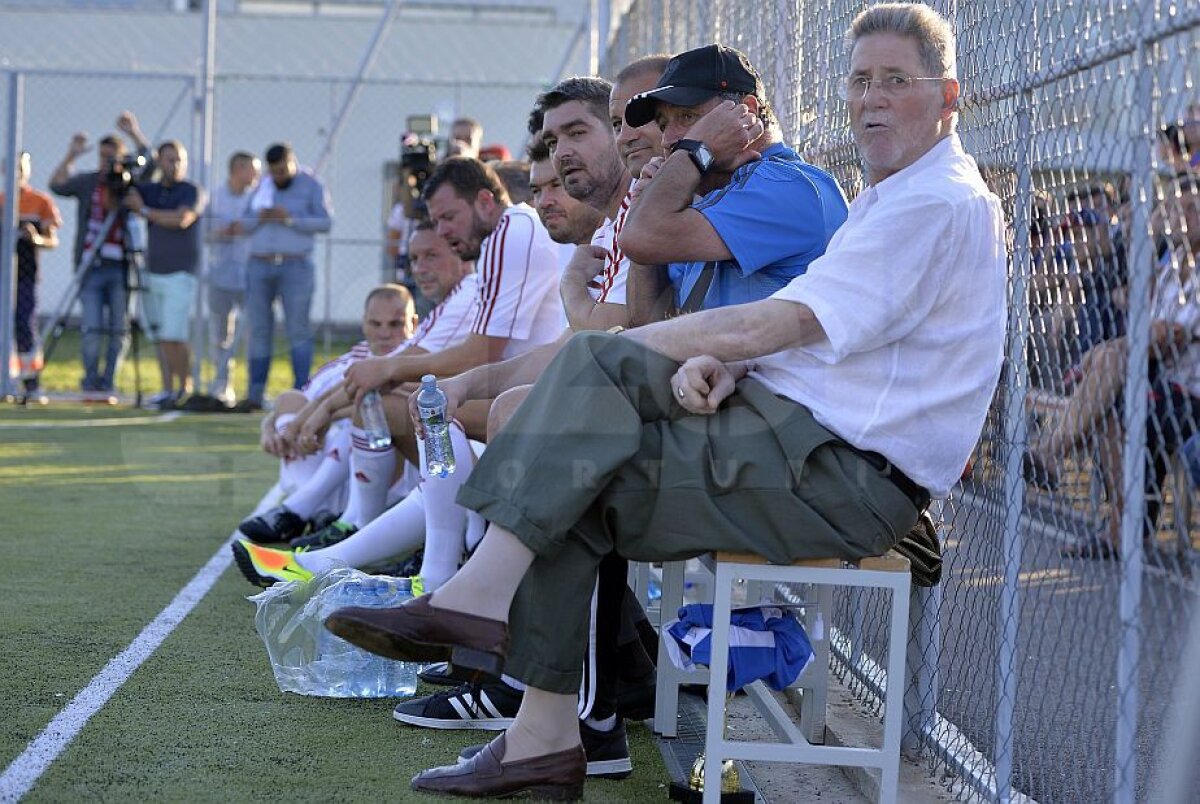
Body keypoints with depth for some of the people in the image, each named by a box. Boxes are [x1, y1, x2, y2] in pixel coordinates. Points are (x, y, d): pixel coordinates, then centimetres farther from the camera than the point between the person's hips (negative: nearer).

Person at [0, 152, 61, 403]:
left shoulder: (41, 202, 3)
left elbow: (53, 240, 0)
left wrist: (38, 239, -20)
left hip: (25, 276, -3)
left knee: (25, 327, -9)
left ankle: (31, 385, -5)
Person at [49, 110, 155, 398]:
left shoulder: (132, 183, 7)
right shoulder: (86, 182, 10)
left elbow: (150, 162, -8)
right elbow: (57, 185, -5)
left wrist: (135, 134, -21)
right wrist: (71, 156, -18)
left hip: (121, 269, 0)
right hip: (91, 267, 0)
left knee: (119, 331, 0)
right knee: (92, 329, -7)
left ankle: (106, 385, 9)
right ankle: (90, 382, 6)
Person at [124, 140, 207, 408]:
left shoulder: (192, 192, -4)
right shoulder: (150, 190, 13)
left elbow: (182, 219, -19)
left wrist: (145, 210, -9)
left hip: (179, 275, -5)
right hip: (152, 273, 5)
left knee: (173, 336, -13)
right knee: (159, 337, 4)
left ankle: (185, 388, -1)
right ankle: (167, 391, 8)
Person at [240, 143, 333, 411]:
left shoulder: (311, 185, 3)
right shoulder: (263, 187, 17)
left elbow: (325, 221, -7)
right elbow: (245, 224, 17)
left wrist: (290, 220, -15)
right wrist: (259, 218, -5)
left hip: (295, 266, -4)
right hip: (259, 265, 4)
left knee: (298, 330, -7)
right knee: (259, 330, 3)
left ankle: (301, 391, -9)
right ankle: (255, 393, 5)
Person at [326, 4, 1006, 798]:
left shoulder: (940, 203, -11)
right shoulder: (892, 198, 23)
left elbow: (772, 326, -16)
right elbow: (788, 332, 15)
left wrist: (620, 346, -6)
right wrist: (714, 363, -8)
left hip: (850, 479, -10)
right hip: (800, 433, 10)